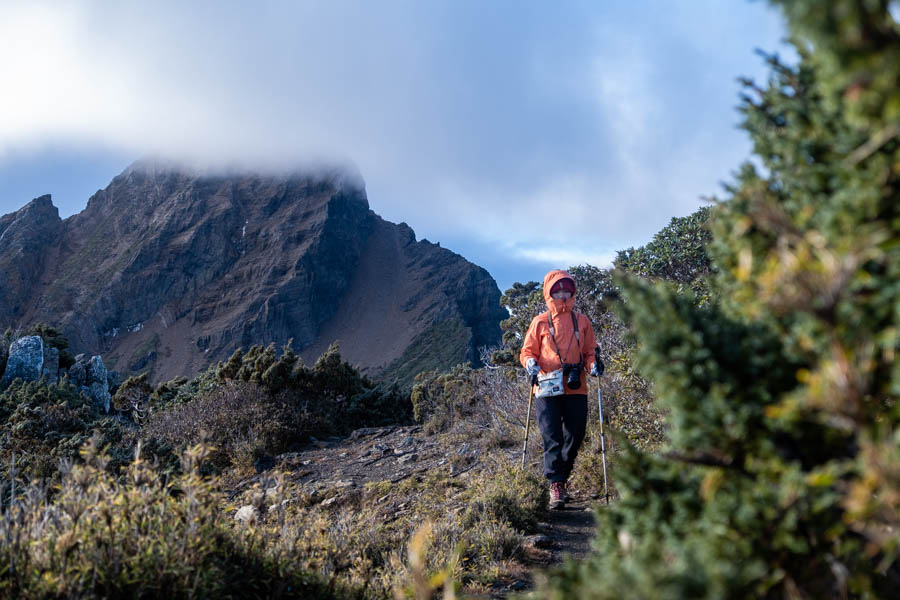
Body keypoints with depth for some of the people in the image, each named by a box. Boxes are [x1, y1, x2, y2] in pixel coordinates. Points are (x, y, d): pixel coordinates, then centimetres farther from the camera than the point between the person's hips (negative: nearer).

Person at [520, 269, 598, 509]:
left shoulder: (582, 321, 12)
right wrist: (530, 362, -12)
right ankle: (556, 485, -10)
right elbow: (527, 351, 10)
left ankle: (563, 476, 25)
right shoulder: (540, 322, 7)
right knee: (552, 437, -9)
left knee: (575, 436, 4)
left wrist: (592, 365, -4)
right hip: (547, 389, -2)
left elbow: (589, 352, 16)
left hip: (576, 389, 2)